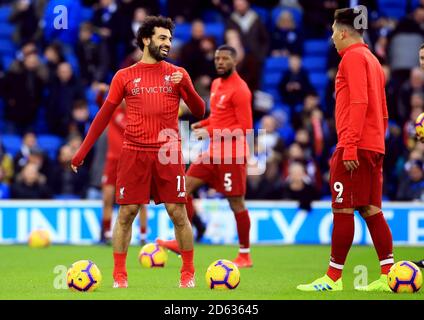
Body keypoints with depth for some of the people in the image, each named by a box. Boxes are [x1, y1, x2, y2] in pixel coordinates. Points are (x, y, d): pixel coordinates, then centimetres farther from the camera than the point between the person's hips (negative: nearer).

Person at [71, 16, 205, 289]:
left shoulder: (177, 74, 8)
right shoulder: (125, 77, 6)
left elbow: (199, 112, 4)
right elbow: (104, 115, 9)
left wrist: (186, 87, -14)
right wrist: (83, 151, 4)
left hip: (168, 154, 0)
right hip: (134, 154, 0)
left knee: (178, 213, -1)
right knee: (126, 214, -2)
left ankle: (188, 273, 11)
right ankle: (119, 275, 5)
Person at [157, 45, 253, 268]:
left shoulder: (239, 90, -14)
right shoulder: (216, 84, 13)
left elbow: (245, 127, -18)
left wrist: (211, 132, -20)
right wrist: (201, 124, 7)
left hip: (231, 155, -9)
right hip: (214, 153, 9)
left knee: (236, 202, -3)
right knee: (186, 186, 3)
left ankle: (245, 255, 7)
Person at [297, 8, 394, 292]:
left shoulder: (353, 56, -8)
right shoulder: (372, 60, 20)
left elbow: (359, 102, -18)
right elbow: (382, 111, 21)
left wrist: (349, 146, -21)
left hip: (354, 147, -9)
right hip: (374, 147, 9)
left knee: (342, 209, -5)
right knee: (372, 209, 8)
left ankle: (333, 278, -3)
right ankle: (388, 276, 3)